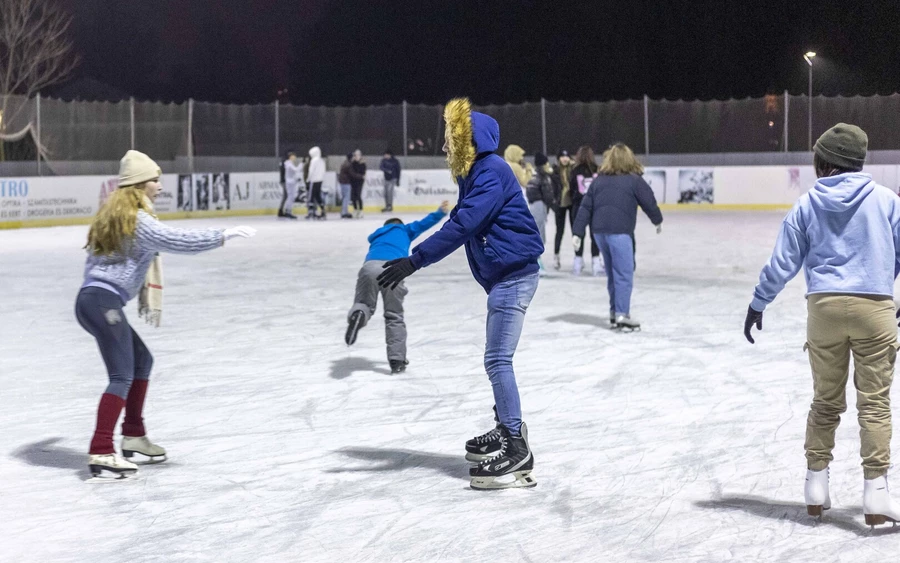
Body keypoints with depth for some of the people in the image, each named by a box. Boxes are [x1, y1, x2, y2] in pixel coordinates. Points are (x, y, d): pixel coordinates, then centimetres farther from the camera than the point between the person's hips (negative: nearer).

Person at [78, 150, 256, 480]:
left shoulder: (115, 215, 20)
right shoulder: (137, 220, -10)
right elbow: (177, 240, -20)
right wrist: (223, 235, -15)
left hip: (94, 298, 10)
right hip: (103, 301, -10)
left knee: (142, 360, 20)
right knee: (122, 375, -15)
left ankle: (133, 437, 24)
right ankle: (101, 454, -24)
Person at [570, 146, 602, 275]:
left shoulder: (575, 171, -6)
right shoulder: (597, 170, -5)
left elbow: (571, 188, -2)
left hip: (579, 206, 0)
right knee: (595, 234, 7)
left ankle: (578, 262, 14)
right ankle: (596, 262, 5)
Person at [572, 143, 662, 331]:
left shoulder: (599, 180, 13)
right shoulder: (634, 180, -1)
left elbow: (585, 207, 10)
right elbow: (649, 202, 4)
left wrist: (577, 232, 10)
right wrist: (658, 220, 22)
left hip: (599, 231, 6)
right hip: (619, 232, -6)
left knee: (613, 273, 17)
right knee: (624, 274, -3)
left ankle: (614, 312, 23)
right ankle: (622, 315, -8)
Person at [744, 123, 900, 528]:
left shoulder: (807, 205, 5)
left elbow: (783, 263, 6)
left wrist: (758, 304, 16)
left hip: (824, 308, 2)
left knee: (826, 401, 14)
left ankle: (816, 484, 17)